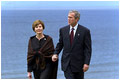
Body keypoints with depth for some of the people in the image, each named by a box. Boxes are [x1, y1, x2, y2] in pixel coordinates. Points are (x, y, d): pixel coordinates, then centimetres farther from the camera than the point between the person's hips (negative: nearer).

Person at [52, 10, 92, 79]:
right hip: (67, 63, 2)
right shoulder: (63, 30, 5)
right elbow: (60, 44, 14)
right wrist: (56, 54, -4)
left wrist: (86, 63, -14)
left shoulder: (85, 31, -6)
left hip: (78, 63, -2)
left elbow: (88, 49, -7)